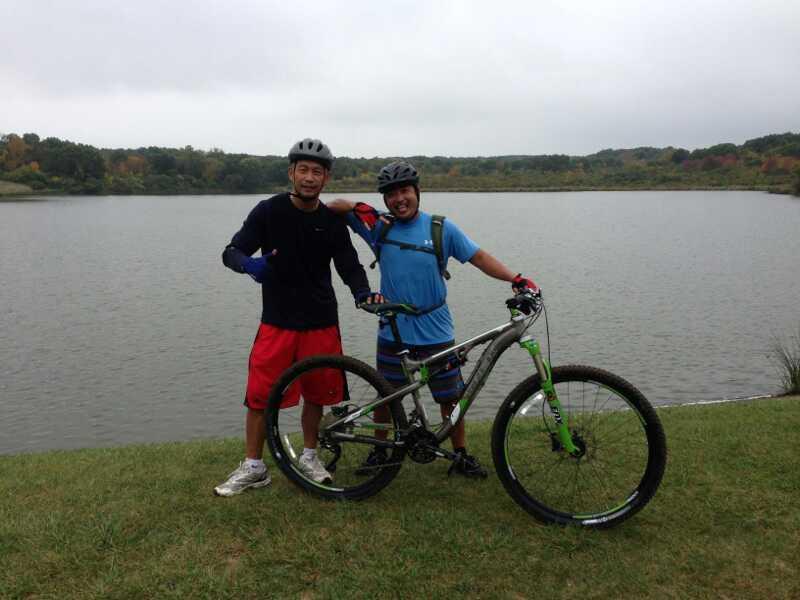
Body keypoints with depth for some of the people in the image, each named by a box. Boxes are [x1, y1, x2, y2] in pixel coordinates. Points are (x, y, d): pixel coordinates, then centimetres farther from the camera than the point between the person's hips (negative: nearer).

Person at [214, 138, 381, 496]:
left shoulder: (332, 222, 1)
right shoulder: (269, 211, -6)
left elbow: (349, 266, 1)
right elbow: (231, 252, -7)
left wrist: (363, 294, -22)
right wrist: (251, 264, -31)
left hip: (320, 323, 2)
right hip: (277, 322, -2)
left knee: (315, 394, 10)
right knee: (260, 396, -1)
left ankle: (309, 457, 31)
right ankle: (253, 467, 15)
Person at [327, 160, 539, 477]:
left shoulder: (441, 228, -4)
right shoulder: (379, 227, -2)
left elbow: (480, 257, -4)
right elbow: (337, 206, 2)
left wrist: (516, 279, -18)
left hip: (435, 332, 0)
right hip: (392, 332, 1)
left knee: (451, 398, 8)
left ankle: (461, 456, 26)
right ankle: (379, 450, 34)